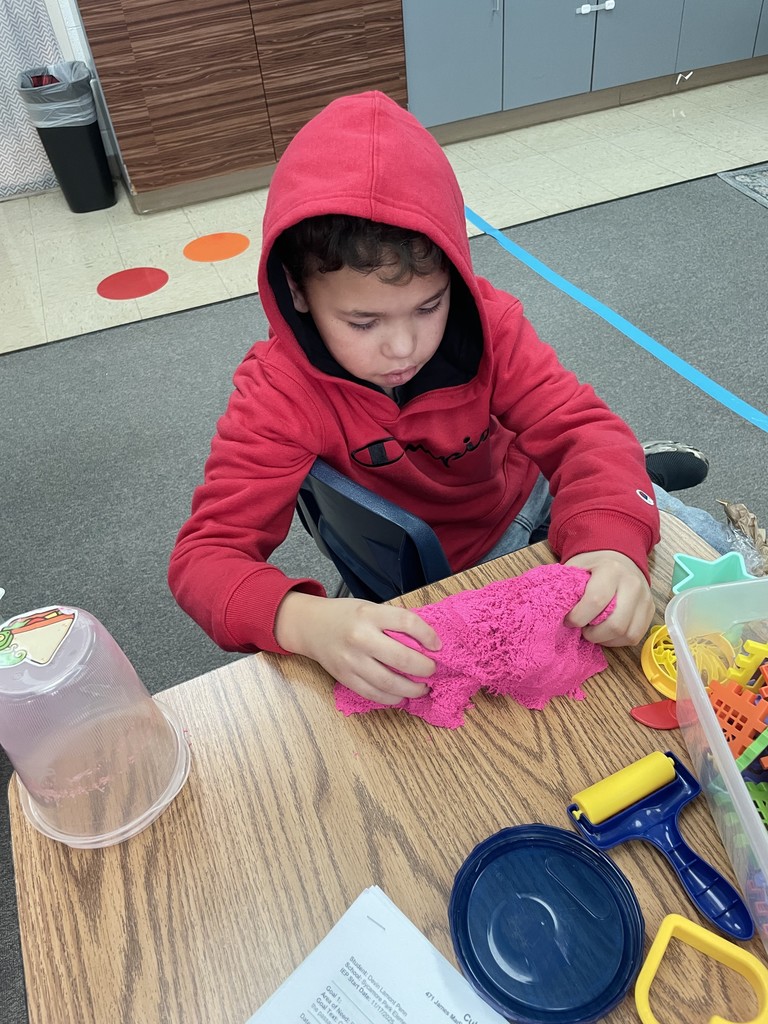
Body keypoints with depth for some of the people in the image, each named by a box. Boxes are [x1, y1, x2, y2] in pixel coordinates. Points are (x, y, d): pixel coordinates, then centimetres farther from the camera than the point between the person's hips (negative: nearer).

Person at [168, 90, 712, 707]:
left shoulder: (486, 324, -20)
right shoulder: (282, 391, -28)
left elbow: (579, 424, -22)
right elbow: (207, 551, -32)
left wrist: (613, 538, -45)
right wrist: (307, 622, -55)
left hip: (530, 496, 3)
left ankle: (628, 477, 32)